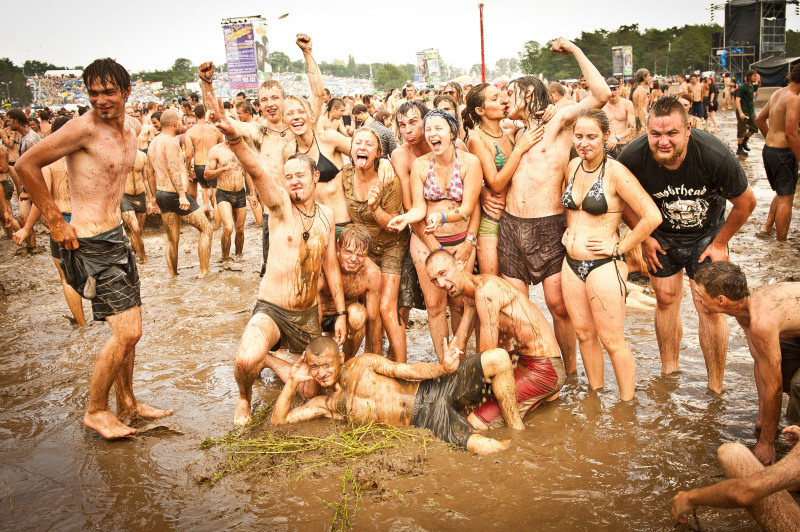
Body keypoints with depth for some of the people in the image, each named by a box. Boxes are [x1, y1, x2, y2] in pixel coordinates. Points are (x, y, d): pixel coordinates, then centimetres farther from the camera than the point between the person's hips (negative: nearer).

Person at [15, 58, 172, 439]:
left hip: (116, 235, 9)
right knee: (127, 332, -9)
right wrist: (56, 222, -15)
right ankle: (96, 411, 10)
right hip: (91, 243, -9)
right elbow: (26, 164, -16)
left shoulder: (129, 129, 9)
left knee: (129, 329, 16)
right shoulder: (84, 127, -16)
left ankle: (127, 403, 32)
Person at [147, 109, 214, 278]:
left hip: (161, 194, 9)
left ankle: (172, 276, 21)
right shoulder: (171, 141, -13)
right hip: (175, 194, -9)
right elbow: (173, 168, -23)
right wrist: (182, 194, -27)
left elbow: (150, 171, 21)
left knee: (172, 240, 17)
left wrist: (156, 195, 29)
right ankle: (203, 272, 1)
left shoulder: (153, 143, 15)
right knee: (207, 229, 2)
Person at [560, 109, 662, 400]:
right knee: (584, 335, 16)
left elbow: (652, 216, -18)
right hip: (571, 263, 7)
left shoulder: (615, 171, -14)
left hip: (602, 265, -7)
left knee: (612, 342, 0)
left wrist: (620, 248, -13)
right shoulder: (573, 166, 6)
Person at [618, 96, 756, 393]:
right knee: (666, 300, 9)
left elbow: (746, 202, -12)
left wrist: (720, 243, -5)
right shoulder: (633, 157, -26)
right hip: (661, 237, 2)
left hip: (706, 236, -1)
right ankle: (669, 373, 28)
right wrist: (643, 237, -3)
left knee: (711, 309, -4)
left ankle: (716, 389, 10)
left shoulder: (715, 155, -30)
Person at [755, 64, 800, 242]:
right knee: (786, 199, -1)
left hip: (768, 149, 9)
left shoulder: (777, 93, 9)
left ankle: (767, 227, 27)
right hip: (783, 152, -9)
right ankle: (780, 244, 3)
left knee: (782, 193, 25)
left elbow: (760, 119, 20)